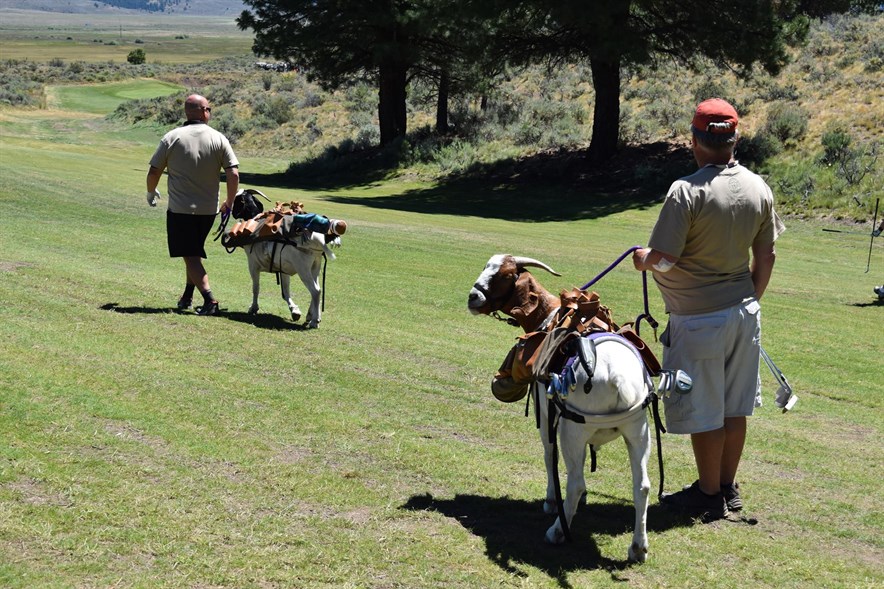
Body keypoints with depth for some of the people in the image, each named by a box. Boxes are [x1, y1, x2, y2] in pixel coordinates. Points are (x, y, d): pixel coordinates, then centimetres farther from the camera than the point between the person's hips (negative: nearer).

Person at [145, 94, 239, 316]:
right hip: (208, 209, 3)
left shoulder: (172, 138, -6)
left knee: (191, 256, -2)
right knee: (194, 253, 21)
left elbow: (154, 172, -3)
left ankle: (210, 300, -15)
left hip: (180, 208, -3)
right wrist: (229, 203, 9)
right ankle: (187, 297, 26)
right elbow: (234, 174, -7)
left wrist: (151, 193, 19)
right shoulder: (219, 139, -3)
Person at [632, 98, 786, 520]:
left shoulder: (687, 191, -20)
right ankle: (728, 488, 28)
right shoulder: (758, 189, 0)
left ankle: (709, 496, 16)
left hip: (699, 319, -7)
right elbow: (766, 256, 8)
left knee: (703, 412, 5)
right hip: (744, 312, 7)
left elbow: (665, 259, -21)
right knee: (734, 407, 16)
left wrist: (644, 258, 2)